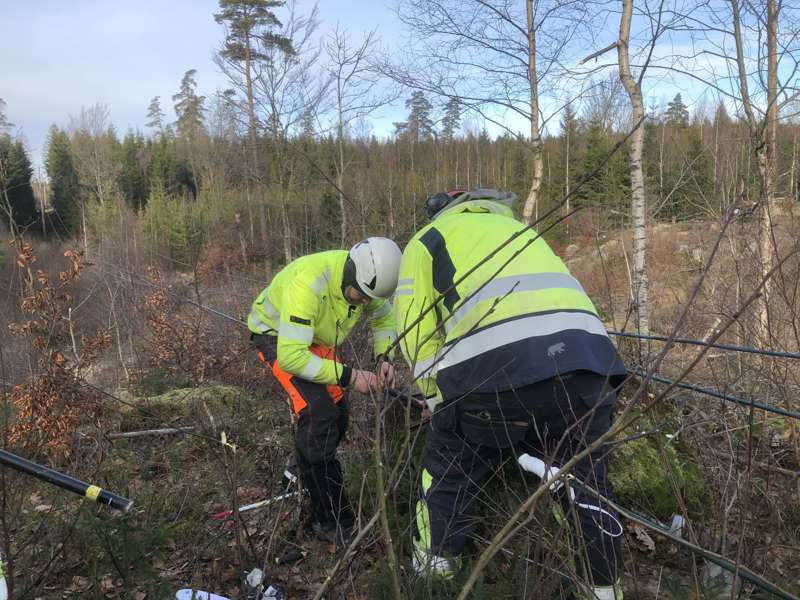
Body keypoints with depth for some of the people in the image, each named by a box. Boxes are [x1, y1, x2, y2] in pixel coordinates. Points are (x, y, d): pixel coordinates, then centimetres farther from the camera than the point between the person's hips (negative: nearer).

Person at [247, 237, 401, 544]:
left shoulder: (365, 279, -19)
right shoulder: (308, 284, -41)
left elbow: (384, 318, 3)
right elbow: (290, 356, -41)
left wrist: (384, 358, -14)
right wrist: (348, 375, -37)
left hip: (316, 337, 7)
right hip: (277, 335, -7)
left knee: (337, 418, 5)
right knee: (317, 413, -21)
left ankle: (301, 476, 33)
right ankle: (331, 522, -10)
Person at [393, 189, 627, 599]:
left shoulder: (430, 237, 23)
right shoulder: (520, 230, 38)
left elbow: (416, 330, 13)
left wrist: (443, 406, 24)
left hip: (497, 367, -4)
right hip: (589, 360, 5)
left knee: (448, 470, 19)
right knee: (585, 478, 23)